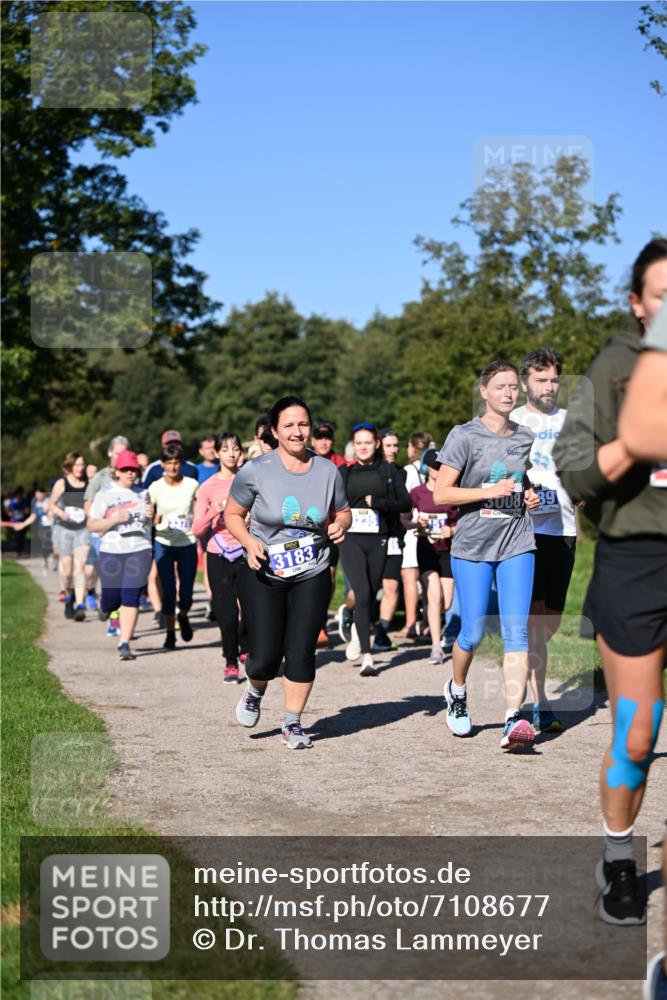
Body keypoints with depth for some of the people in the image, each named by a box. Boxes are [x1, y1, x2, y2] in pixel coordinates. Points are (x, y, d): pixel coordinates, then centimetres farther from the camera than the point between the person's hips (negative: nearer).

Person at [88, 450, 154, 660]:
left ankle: (124, 644, -7)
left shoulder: (143, 493, 11)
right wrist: (115, 519, -16)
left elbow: (150, 523, 22)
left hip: (139, 550, 1)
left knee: (130, 598, -9)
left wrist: (151, 515, -1)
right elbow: (92, 525, -1)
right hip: (111, 552, -1)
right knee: (111, 600, 4)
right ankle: (105, 608, 42)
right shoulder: (104, 494, 1)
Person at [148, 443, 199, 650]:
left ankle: (183, 617, 33)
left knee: (186, 594, -1)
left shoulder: (191, 485, 0)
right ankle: (170, 634, 13)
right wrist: (155, 519, -22)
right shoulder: (156, 487, -2)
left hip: (188, 544, 1)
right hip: (164, 544, 0)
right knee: (168, 592, -4)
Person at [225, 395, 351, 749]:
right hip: (263, 574, -2)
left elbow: (342, 512, 14)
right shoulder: (255, 471, -9)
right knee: (265, 658, -5)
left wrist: (339, 526, -9)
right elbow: (232, 514, 2)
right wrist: (248, 541, -17)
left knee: (301, 652, -3)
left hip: (312, 576, 2)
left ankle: (292, 724, 15)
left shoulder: (327, 471, 0)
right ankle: (254, 692, 32)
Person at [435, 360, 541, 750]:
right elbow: (440, 494, -8)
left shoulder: (526, 438, 11)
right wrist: (490, 491, -17)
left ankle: (514, 719, -14)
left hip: (517, 544, 3)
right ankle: (457, 690, 34)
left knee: (516, 630, -9)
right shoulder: (465, 436, -5)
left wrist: (532, 497, 7)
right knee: (473, 633, 3)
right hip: (473, 545, -3)